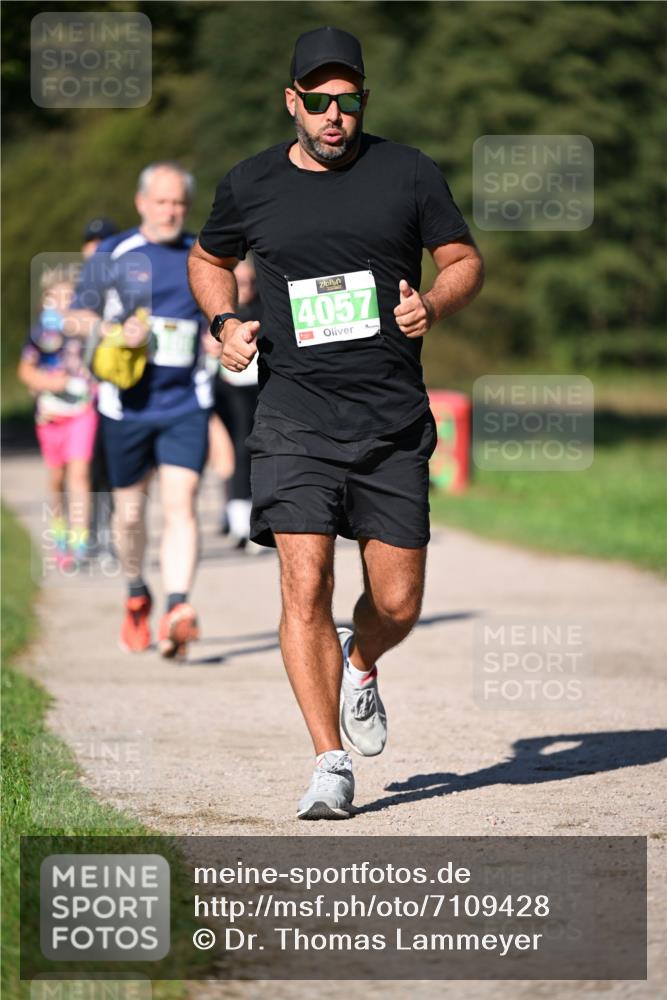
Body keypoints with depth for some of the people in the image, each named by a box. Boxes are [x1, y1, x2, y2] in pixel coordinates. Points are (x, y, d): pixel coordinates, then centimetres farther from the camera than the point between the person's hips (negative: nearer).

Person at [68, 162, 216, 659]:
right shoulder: (112, 256, 1)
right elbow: (78, 316, 5)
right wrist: (112, 329, -15)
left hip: (186, 406, 0)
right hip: (127, 406, 0)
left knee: (181, 505, -16)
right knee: (130, 511, 9)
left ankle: (178, 610, -25)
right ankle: (137, 595, 35)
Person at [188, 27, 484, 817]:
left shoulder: (409, 175, 3)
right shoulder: (250, 186, 5)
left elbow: (465, 261, 11)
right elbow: (208, 260, 23)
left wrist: (432, 305, -10)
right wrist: (224, 323, 4)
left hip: (394, 421, 1)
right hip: (295, 417, -1)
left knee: (398, 604, 3)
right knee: (305, 584, -15)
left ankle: (361, 667, 39)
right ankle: (331, 764, -10)